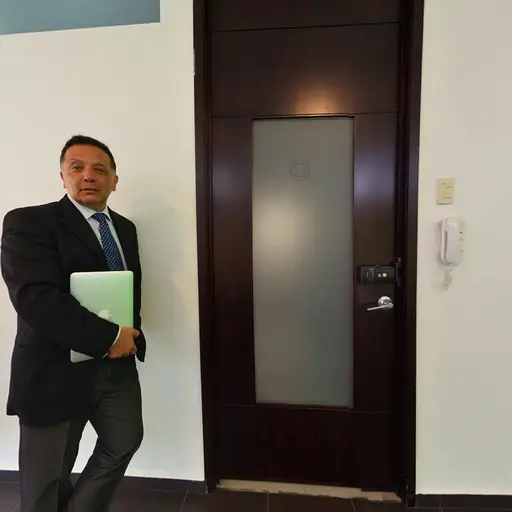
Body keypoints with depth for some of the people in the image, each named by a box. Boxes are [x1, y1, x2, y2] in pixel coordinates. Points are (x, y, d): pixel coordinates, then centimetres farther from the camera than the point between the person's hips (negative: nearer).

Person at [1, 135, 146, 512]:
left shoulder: (124, 228, 9)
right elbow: (35, 298, -25)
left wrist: (131, 333, 0)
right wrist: (108, 336, -24)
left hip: (117, 365, 6)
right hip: (56, 369, -5)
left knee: (125, 442, 19)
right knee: (46, 479, 15)